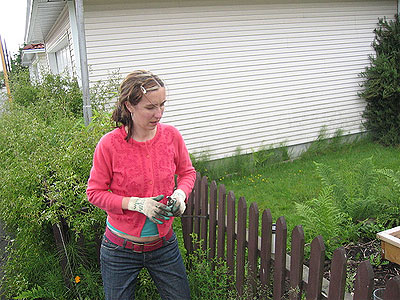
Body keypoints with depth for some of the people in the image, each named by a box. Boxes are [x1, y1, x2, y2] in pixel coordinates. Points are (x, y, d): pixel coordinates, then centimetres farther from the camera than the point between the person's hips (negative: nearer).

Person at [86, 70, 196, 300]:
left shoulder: (171, 135, -9)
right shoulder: (110, 144, -18)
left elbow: (187, 172, 7)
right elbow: (95, 193, -10)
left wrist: (180, 193, -13)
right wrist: (136, 203, -21)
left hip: (164, 245, 3)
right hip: (121, 250, -2)